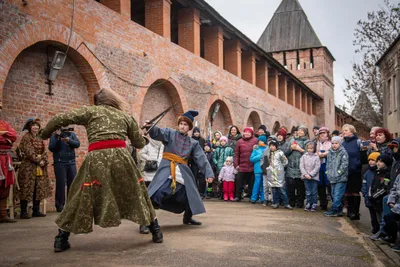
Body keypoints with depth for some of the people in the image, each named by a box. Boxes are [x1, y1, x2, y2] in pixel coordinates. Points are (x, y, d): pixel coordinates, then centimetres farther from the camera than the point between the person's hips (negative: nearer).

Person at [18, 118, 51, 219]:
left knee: (39, 189, 7)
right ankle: (23, 212, -1)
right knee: (27, 188, -7)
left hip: (40, 168, 7)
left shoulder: (40, 138, 17)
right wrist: (38, 160, -14)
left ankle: (36, 211, 14)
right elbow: (29, 152, -12)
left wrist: (44, 161, -7)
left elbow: (44, 151, 10)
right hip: (28, 167, -7)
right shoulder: (26, 137, -3)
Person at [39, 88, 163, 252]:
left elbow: (61, 119, 10)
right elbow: (139, 143, 25)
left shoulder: (90, 111, 17)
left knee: (82, 197, 11)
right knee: (136, 192, 16)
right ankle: (156, 232, 20)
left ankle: (61, 240, 14)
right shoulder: (125, 116, 22)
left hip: (96, 157, -1)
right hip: (120, 155, 1)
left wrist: (44, 134, 26)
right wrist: (145, 138, 49)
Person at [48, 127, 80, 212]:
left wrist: (69, 140, -20)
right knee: (60, 184, -3)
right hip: (60, 163, -3)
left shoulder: (72, 134, 12)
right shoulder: (55, 135, 5)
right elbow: (51, 148, -5)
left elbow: (78, 144, -3)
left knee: (73, 183, 3)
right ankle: (60, 205, 3)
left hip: (71, 162, 3)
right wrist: (57, 137, -14)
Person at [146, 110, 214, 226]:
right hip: (167, 169, -4)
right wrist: (150, 127, -39)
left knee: (189, 195, 14)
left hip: (183, 171, 4)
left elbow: (202, 159, 7)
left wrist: (209, 173, -3)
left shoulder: (193, 143, 10)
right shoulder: (170, 133, 2)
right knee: (155, 195, -19)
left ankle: (187, 218, 38)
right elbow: (157, 133, -17)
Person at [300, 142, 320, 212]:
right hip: (306, 177, 2)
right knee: (308, 192, 10)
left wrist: (310, 174, -14)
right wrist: (305, 174, -11)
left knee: (314, 192, 2)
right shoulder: (304, 156, 5)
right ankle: (308, 204, 18)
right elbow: (301, 166, 1)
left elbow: (317, 167, -9)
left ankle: (314, 205, 11)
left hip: (314, 177, -2)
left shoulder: (316, 157, -4)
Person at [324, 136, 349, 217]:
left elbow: (344, 164, -13)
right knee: (334, 195, 12)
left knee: (337, 195, -8)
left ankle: (333, 210, -2)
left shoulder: (343, 152, -7)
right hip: (332, 178, 7)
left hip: (341, 178, -7)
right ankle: (339, 210, 21)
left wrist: (338, 172, -14)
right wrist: (328, 172, 7)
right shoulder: (330, 153, 13)